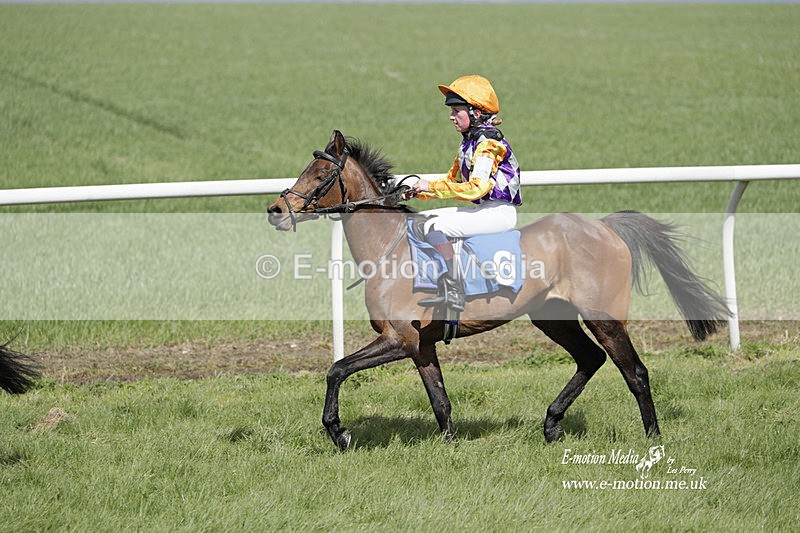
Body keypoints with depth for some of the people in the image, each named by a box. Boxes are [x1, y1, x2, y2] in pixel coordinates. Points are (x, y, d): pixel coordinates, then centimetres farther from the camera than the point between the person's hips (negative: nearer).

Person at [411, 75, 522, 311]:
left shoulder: (488, 143, -16)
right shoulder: (469, 142, 14)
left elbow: (476, 188, -25)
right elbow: (453, 179, 22)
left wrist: (432, 187, -22)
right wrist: (421, 191, 6)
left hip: (499, 212, -10)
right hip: (483, 209, 10)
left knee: (436, 226, -25)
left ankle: (452, 293, -27)